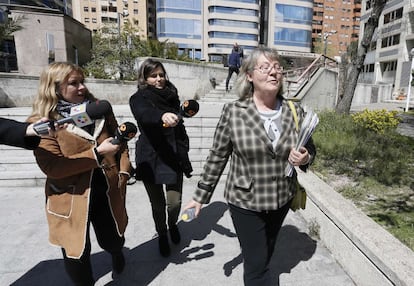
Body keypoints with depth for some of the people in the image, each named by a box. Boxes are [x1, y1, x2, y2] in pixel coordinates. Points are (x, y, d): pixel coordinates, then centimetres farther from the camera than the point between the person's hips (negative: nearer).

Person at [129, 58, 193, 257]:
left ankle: (172, 225, 38)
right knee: (158, 204, 8)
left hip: (174, 158, 3)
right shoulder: (138, 99, -7)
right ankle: (162, 235, 37)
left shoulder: (171, 96, 6)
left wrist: (183, 152, 6)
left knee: (175, 202, 3)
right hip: (150, 159, -2)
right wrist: (162, 115, -53)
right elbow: (145, 114, -32)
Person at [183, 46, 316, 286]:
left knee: (264, 256, 26)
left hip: (282, 199, 4)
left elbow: (310, 150, 8)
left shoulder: (295, 111, -5)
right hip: (245, 202, -4)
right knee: (257, 264, 5)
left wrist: (305, 159, -16)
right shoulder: (233, 112, -15)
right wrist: (201, 195, -3)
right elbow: (217, 157, -7)